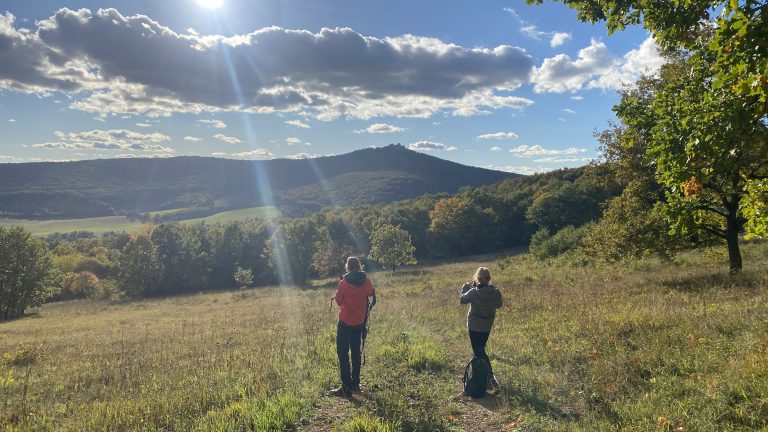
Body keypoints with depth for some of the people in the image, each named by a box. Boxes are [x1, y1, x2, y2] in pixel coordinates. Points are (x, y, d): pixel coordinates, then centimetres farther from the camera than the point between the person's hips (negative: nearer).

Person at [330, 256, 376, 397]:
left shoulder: (343, 283, -15)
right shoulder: (366, 281, -5)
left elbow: (339, 301, -3)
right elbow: (371, 293, 14)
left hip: (345, 322, -4)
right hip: (359, 322, 4)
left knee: (342, 353, 0)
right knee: (356, 352, 17)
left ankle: (346, 387, -5)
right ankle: (355, 383, 21)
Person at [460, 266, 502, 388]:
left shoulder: (474, 292, -23)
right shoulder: (496, 292, -11)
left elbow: (462, 299, -7)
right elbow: (498, 304, 7)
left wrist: (466, 286, 5)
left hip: (474, 326, -5)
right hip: (487, 326, 5)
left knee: (478, 351, 3)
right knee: (480, 349, 22)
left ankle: (490, 376, -7)